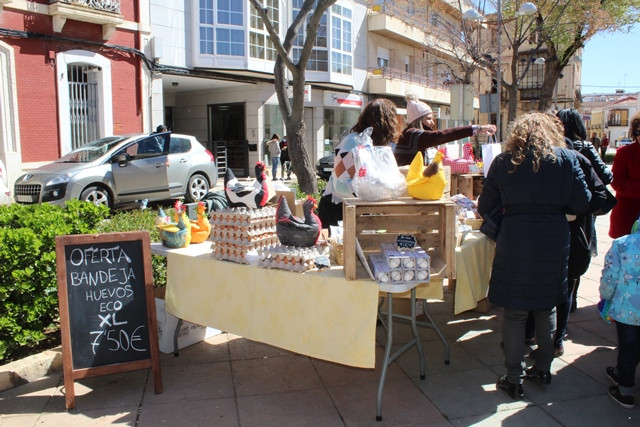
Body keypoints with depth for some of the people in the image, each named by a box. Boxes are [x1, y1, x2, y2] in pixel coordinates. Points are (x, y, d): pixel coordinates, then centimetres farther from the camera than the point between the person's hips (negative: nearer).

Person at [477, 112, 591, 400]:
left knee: (514, 314, 6)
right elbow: (582, 203, 0)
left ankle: (514, 380, 14)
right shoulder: (567, 159, 0)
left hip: (515, 244, -2)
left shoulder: (503, 162, -2)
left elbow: (485, 208, 1)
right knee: (547, 309, 19)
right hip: (555, 243, 3)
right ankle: (543, 369, 33)